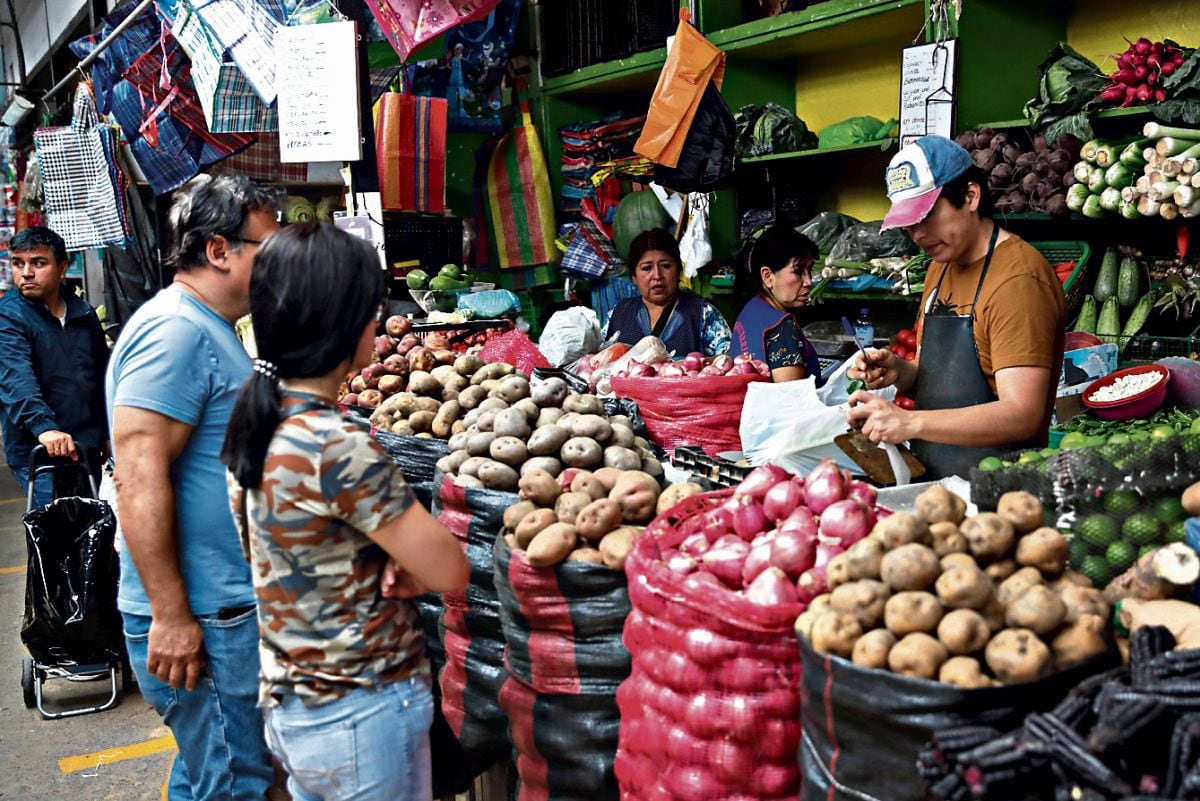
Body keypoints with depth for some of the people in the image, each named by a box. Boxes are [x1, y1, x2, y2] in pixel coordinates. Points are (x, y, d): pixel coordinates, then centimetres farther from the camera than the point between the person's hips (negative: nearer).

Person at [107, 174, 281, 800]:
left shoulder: (209, 329, 15)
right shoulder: (176, 330, -18)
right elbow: (140, 477, -25)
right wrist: (172, 615, -24)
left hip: (229, 603, 10)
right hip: (200, 619, -10)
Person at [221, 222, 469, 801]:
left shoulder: (253, 422, -1)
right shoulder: (341, 448, -27)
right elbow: (450, 574, -19)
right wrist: (403, 574, 0)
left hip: (288, 705, 8)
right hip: (361, 718, -8)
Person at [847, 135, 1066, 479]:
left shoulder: (1018, 278, -13)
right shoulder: (940, 269, 14)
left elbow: (1022, 414, -21)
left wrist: (910, 422, -29)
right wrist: (899, 372, -1)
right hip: (932, 482, 7)